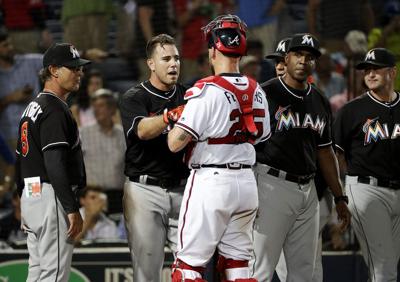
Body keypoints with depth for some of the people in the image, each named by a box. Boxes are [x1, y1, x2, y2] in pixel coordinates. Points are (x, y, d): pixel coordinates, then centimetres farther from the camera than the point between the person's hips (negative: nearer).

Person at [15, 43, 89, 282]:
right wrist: (72, 209, -23)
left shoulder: (32, 108, 18)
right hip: (51, 198, -10)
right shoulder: (55, 110, -13)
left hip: (30, 197, 10)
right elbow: (55, 164, -22)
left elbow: (21, 160, 21)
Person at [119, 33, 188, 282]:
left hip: (181, 189, 4)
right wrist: (171, 115, -42)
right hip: (145, 190, -4)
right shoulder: (134, 98, -2)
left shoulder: (187, 96, 12)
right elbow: (143, 130, -23)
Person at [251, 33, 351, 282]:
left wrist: (340, 197, 19)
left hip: (308, 189, 7)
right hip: (273, 185, -7)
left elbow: (325, 152, 21)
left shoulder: (320, 102, 15)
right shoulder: (266, 94, -5)